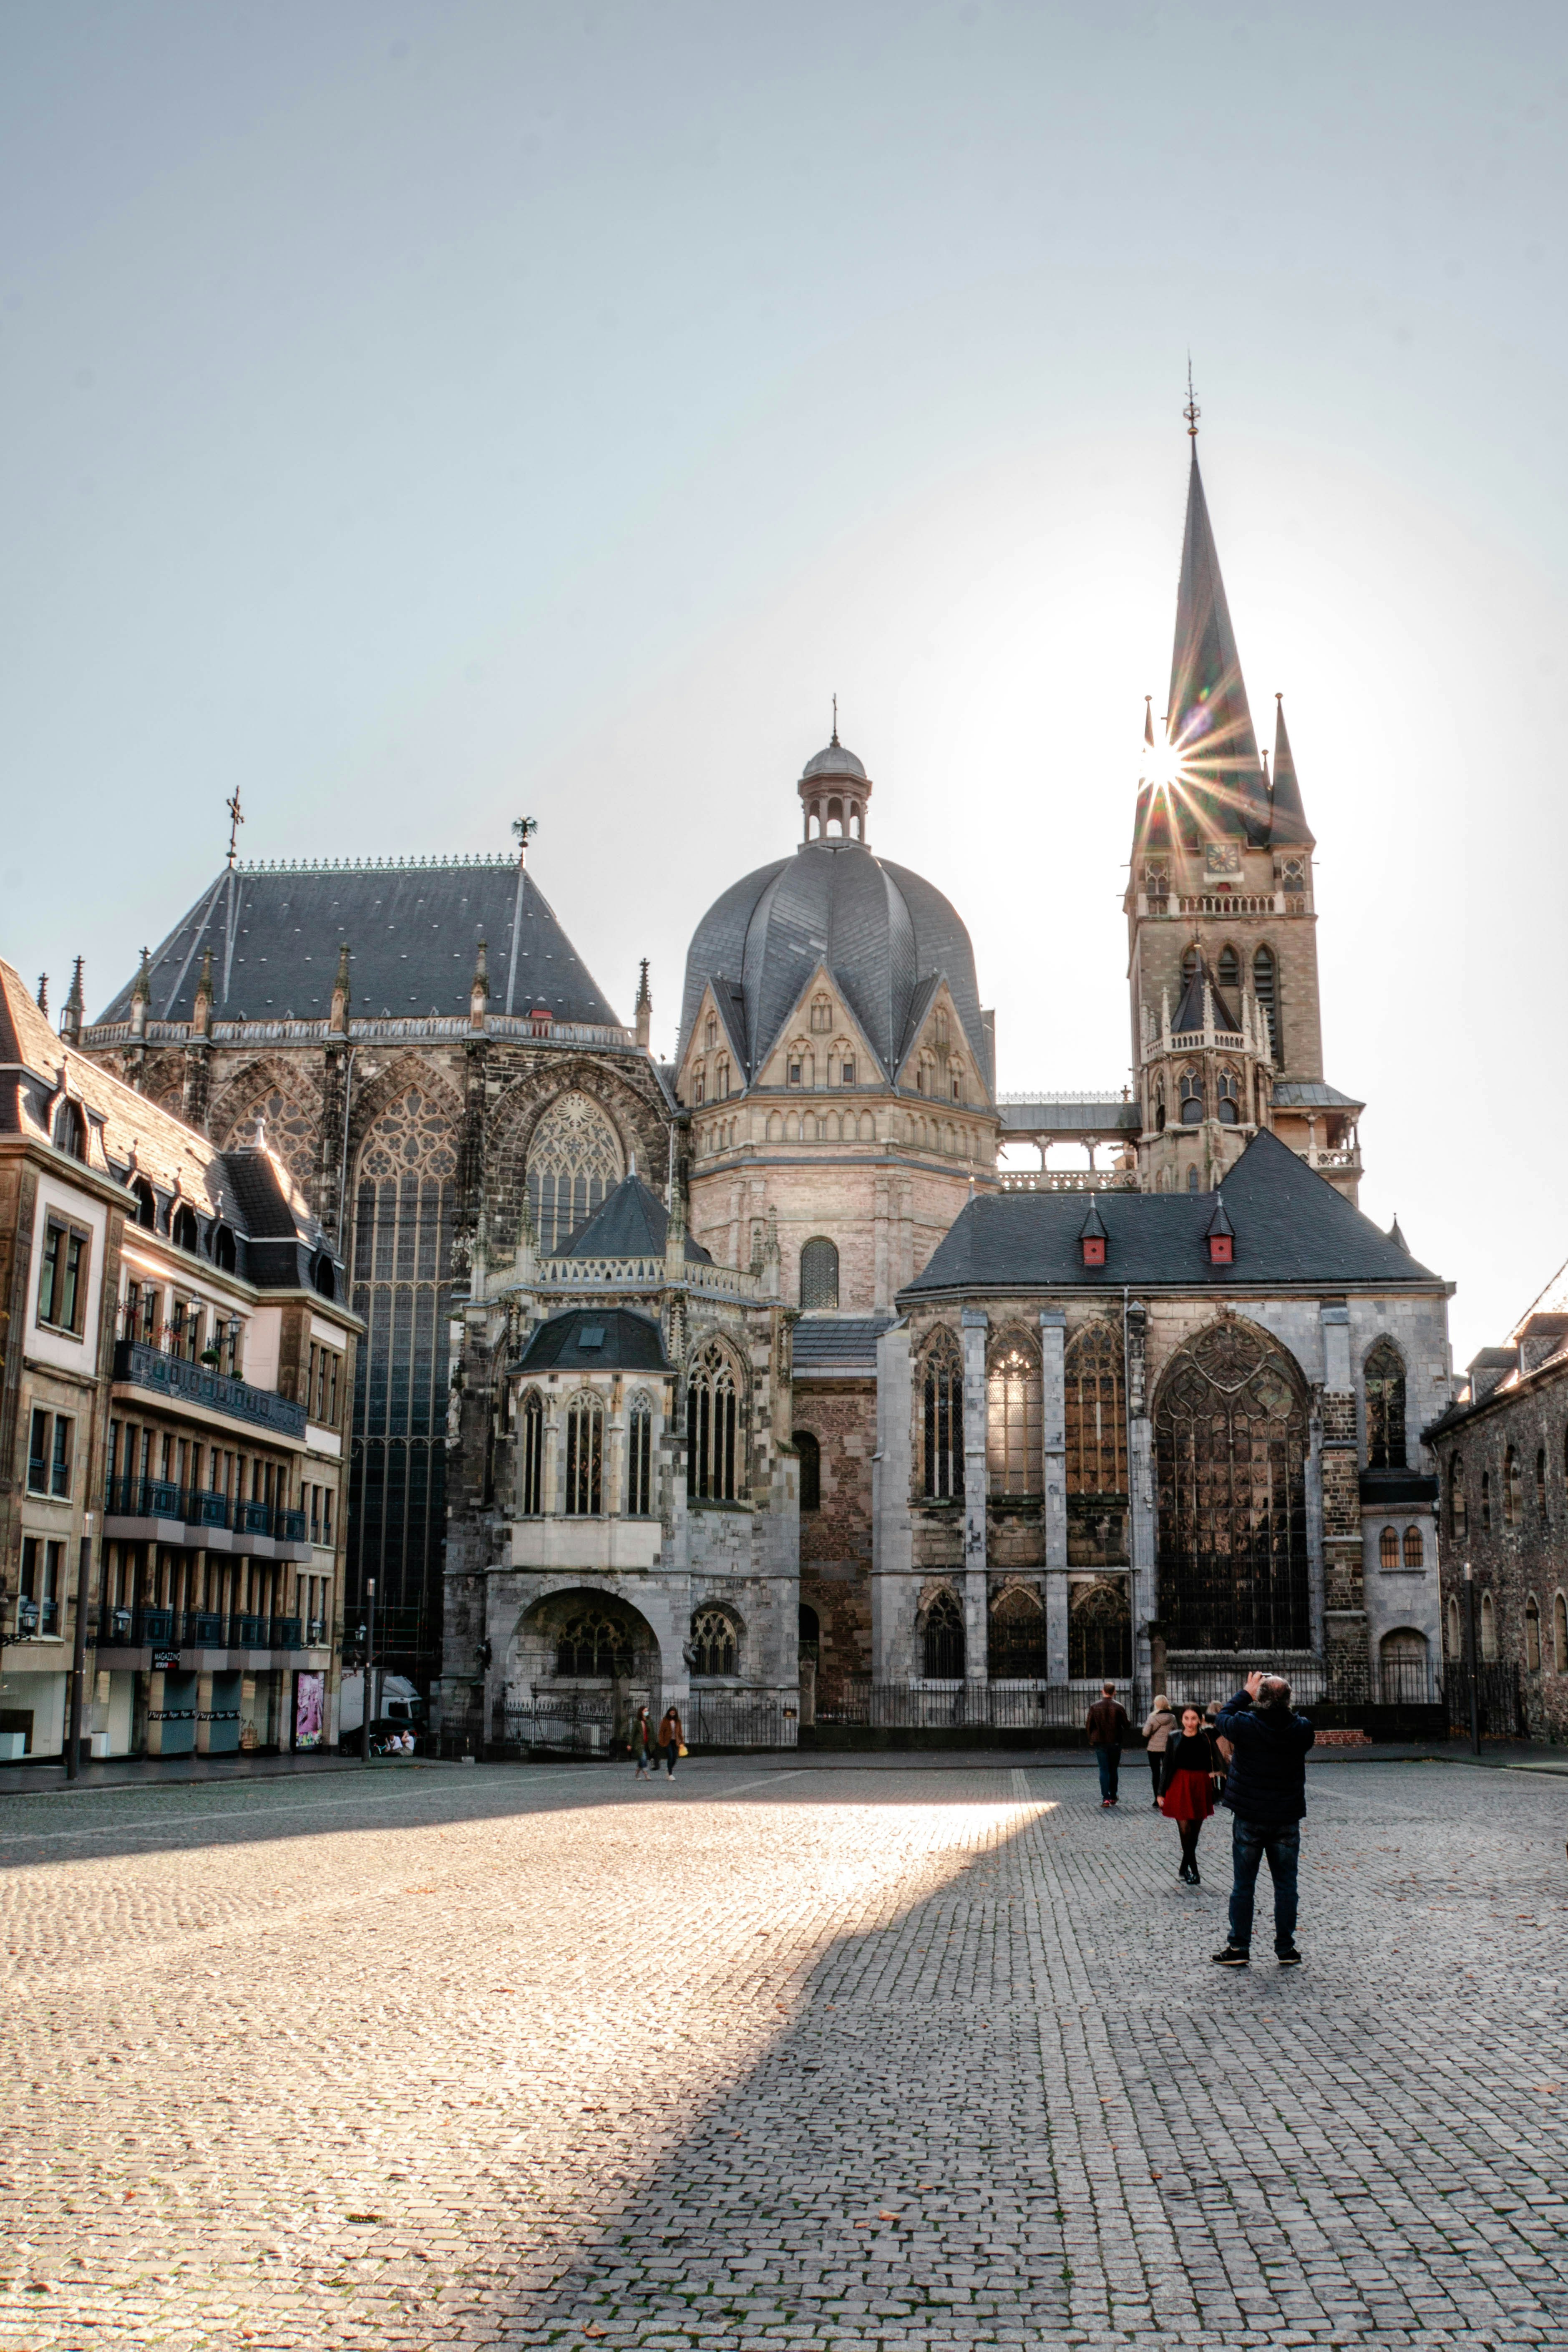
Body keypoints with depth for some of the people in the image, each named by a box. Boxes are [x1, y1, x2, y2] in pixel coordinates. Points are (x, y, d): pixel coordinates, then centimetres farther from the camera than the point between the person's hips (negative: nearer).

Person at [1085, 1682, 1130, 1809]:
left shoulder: (1095, 1707, -3)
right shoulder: (1119, 1707, -7)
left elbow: (1088, 1725, -1)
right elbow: (1127, 1725, -3)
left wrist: (1091, 1739, 14)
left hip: (1100, 1742, 0)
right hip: (1115, 1743, 0)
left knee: (1104, 1770, 1)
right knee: (1113, 1770, 14)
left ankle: (1106, 1798, -10)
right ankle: (1113, 1797, 21)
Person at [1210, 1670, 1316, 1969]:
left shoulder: (1244, 1725, -16)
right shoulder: (1302, 1730, -10)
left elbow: (1223, 1717, 4)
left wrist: (1247, 1693, 11)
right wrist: (1280, 1705, 10)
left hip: (1249, 1818, -2)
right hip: (1287, 1820, 2)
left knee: (1243, 1885, 7)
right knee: (1286, 1885, 11)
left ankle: (1239, 1949, 11)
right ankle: (1286, 1950, 15)